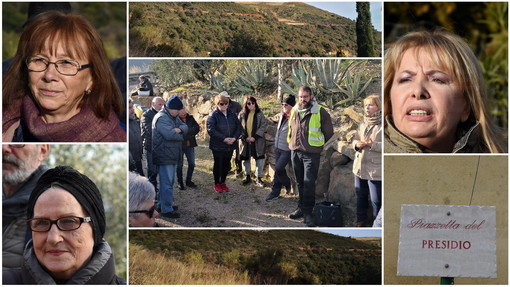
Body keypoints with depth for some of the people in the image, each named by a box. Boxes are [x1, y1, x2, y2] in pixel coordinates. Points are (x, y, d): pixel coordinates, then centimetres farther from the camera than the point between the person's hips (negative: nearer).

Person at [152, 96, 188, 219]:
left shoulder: (174, 117, 14)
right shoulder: (161, 118, -19)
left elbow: (185, 127, 7)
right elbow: (169, 134, -30)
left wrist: (179, 129, -17)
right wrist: (180, 136, -10)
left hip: (172, 156, 10)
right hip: (165, 156, -10)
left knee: (168, 182, 19)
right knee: (167, 183, -8)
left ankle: (162, 204, 30)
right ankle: (166, 210, -5)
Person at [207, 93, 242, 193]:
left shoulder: (232, 114, 5)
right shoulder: (213, 115, -10)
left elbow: (239, 127, 6)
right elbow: (211, 130, -19)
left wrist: (234, 138, -12)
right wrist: (224, 139, -24)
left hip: (230, 146, 4)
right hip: (217, 146, -4)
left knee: (226, 165, 13)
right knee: (218, 164, 6)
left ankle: (223, 182, 28)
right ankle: (217, 184, 20)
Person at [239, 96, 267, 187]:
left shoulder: (259, 114, -4)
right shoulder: (242, 115, 1)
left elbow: (263, 126, -7)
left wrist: (255, 137, -14)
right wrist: (244, 137, -10)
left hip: (257, 141, -2)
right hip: (245, 141, 2)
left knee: (259, 159, -2)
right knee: (246, 158, 11)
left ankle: (258, 178, 8)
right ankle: (247, 177, 26)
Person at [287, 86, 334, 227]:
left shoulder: (320, 112, -9)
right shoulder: (294, 111, 6)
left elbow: (328, 132, 0)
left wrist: (317, 144, 4)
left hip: (311, 153, -5)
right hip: (295, 152, 5)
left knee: (309, 183, -9)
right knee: (300, 182, 14)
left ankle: (307, 212, -4)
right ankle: (301, 208, 24)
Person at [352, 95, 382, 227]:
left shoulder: (382, 125, -13)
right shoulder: (363, 124, 11)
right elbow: (355, 140, 16)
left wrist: (372, 144, -27)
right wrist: (357, 144, -6)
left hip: (375, 169, -7)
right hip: (360, 167, 7)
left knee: (376, 200, -3)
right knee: (360, 196, 19)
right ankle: (360, 221, 33)